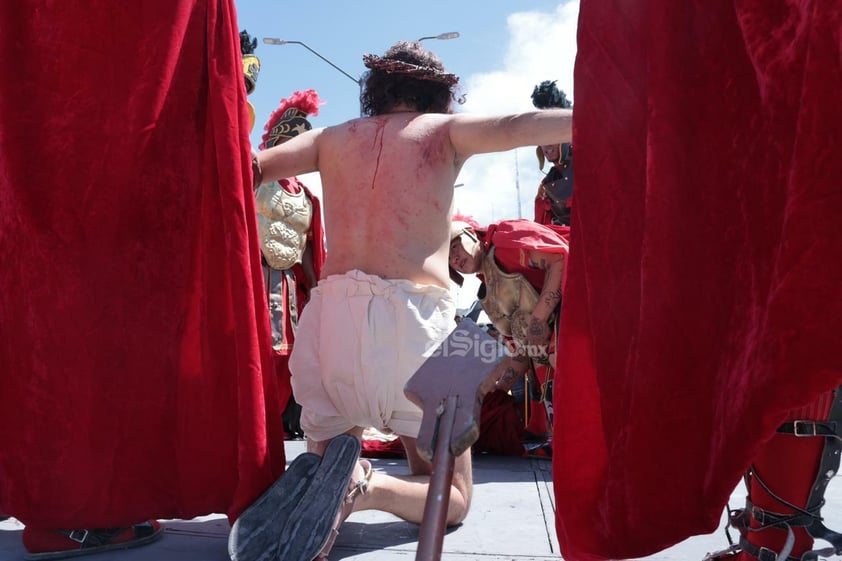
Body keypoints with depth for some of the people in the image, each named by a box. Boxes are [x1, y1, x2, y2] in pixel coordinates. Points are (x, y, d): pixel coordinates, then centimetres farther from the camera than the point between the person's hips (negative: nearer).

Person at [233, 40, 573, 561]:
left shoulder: (332, 138, 17)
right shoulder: (444, 130, 9)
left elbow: (251, 166, 13)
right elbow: (517, 126, -8)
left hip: (333, 316, 3)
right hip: (415, 319, -3)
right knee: (450, 498, 13)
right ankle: (367, 487, -18)